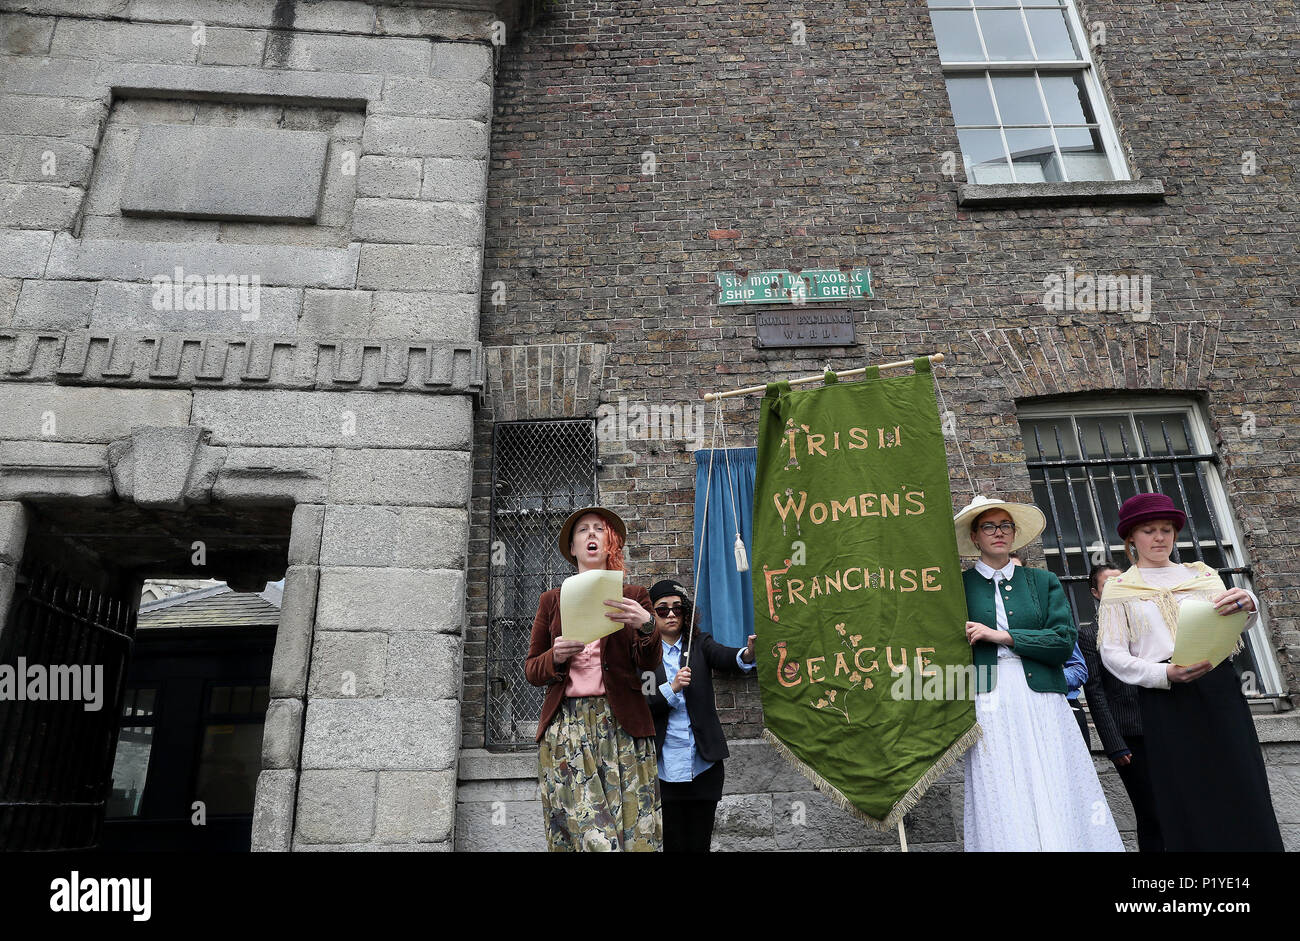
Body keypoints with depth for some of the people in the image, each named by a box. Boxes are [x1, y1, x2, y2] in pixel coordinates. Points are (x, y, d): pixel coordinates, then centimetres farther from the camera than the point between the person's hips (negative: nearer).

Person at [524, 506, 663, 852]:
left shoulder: (634, 596, 12)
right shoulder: (551, 600, 15)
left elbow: (650, 664, 3)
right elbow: (531, 670, 15)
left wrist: (646, 625, -18)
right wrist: (556, 657, -7)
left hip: (620, 724, 0)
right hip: (565, 727, 1)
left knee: (634, 830, -8)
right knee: (589, 831, -7)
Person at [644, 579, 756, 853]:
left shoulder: (700, 643, 5)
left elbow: (725, 657, -16)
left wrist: (747, 654, -38)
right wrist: (671, 688, -20)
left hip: (704, 762, 1)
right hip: (665, 766, -1)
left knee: (701, 843, 10)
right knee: (673, 843, 6)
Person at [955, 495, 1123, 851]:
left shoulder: (1044, 581, 14)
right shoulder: (959, 585, 8)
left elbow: (1064, 641, 2)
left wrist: (1001, 636, -6)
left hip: (1042, 703, 2)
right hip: (989, 705, -2)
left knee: (1057, 801, -1)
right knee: (1004, 809, -3)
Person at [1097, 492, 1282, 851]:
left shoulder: (1201, 574, 16)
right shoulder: (1119, 588, 7)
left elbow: (1233, 626, 2)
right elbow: (1112, 653, -1)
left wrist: (1246, 604, -22)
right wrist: (1165, 673, -18)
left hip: (1219, 688, 3)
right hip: (1165, 698, -2)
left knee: (1242, 791, 0)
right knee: (1188, 805, -1)